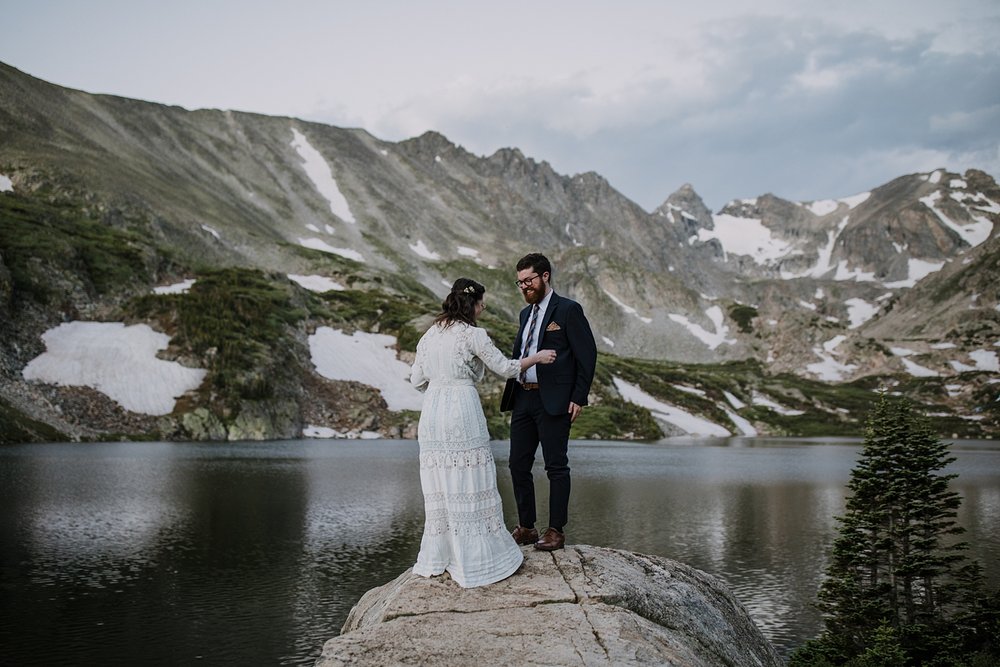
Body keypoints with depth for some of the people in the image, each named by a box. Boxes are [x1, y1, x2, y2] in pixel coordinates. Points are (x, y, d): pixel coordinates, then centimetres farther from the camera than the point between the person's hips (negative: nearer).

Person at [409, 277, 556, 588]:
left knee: (439, 485, 13)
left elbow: (417, 379, 12)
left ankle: (437, 556, 20)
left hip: (432, 412, 6)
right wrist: (537, 357, 12)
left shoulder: (431, 334, 10)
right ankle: (476, 559, 8)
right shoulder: (473, 335, -8)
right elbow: (505, 367, -1)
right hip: (463, 411, -6)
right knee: (469, 484, 1)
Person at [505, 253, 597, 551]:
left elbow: (587, 354, -8)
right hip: (523, 399, 8)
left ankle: (556, 530, 7)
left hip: (553, 401, -7)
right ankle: (526, 527, 19)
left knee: (556, 466, -1)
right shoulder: (526, 313, 17)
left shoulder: (568, 310, -5)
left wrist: (579, 398, -12)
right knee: (518, 465, 9)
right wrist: (513, 396, 9)